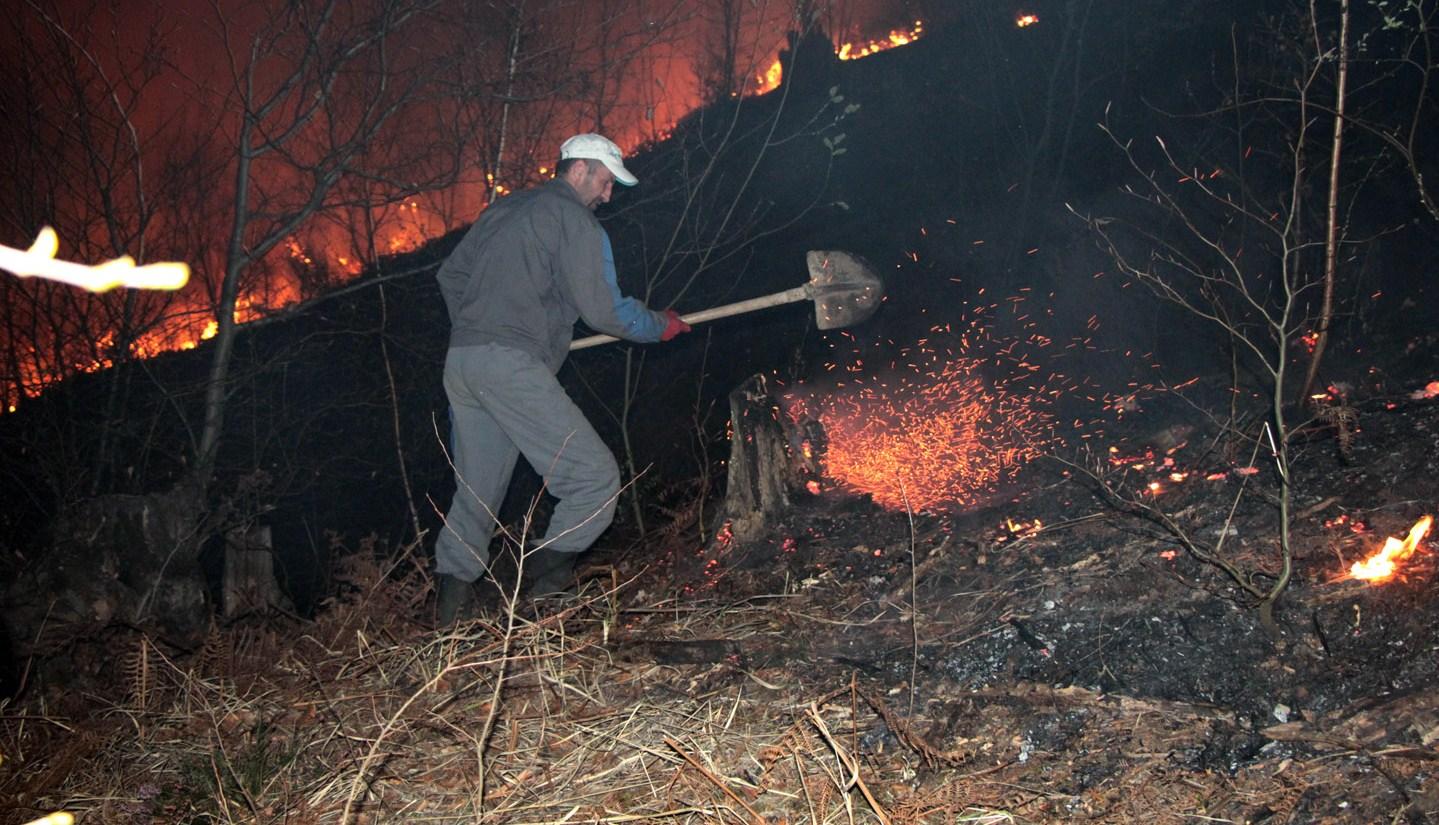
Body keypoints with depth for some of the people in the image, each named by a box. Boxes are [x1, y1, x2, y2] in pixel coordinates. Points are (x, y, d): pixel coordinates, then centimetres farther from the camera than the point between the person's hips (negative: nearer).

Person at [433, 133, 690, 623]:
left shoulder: (503, 210, 25)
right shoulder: (573, 219, -1)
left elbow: (450, 275, 28)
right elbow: (603, 311, -6)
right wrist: (661, 325, 10)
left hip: (460, 362, 9)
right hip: (512, 366, -9)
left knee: (476, 490, 16)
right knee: (595, 477, -5)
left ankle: (453, 598, 17)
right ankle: (546, 582, -9)